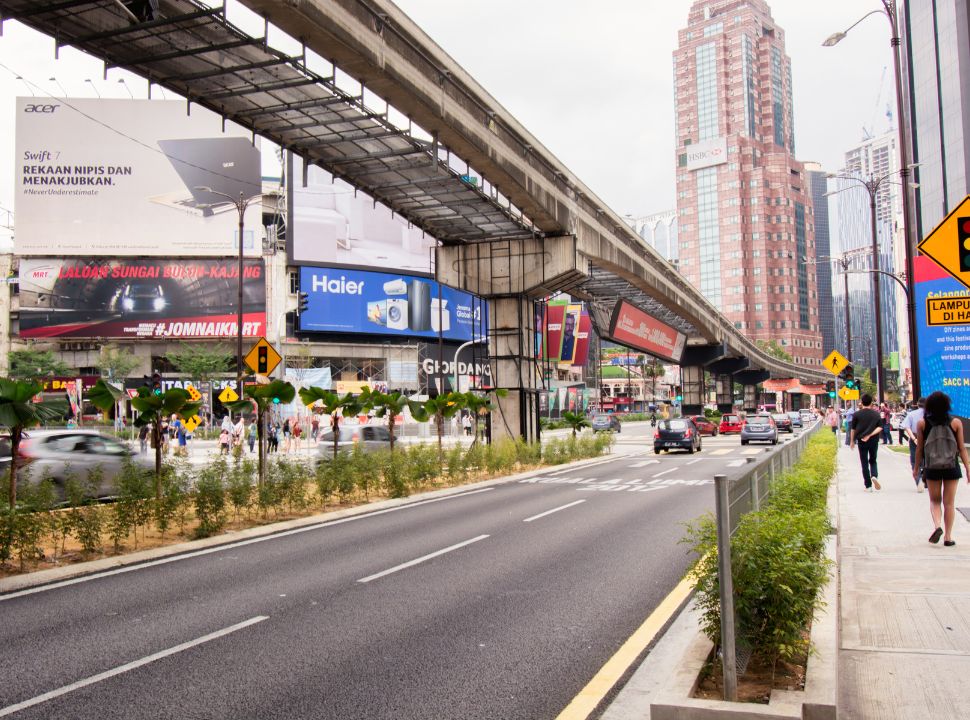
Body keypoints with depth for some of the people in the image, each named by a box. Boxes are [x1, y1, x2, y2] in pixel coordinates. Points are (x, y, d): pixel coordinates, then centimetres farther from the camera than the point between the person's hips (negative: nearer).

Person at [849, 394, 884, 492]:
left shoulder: (857, 414, -4)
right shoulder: (876, 414, 0)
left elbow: (853, 429, 0)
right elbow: (880, 427, -9)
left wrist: (852, 441, 10)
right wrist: (869, 435, -11)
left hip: (861, 441, -1)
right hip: (874, 441, 1)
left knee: (864, 463, 5)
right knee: (873, 461, 17)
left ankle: (868, 486, 4)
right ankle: (874, 476, -12)